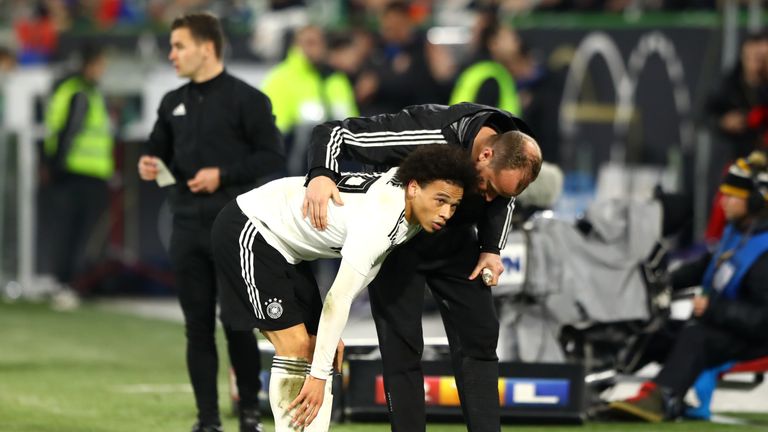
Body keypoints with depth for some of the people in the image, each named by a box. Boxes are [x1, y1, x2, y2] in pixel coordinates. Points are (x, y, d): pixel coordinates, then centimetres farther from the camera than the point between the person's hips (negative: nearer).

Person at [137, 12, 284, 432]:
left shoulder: (247, 99, -5)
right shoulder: (173, 103, 12)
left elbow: (273, 157, -7)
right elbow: (158, 149, 21)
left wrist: (223, 175, -16)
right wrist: (148, 164, -3)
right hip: (187, 227, 5)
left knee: (238, 322, -1)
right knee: (197, 325, 4)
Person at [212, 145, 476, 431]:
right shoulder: (379, 218, -32)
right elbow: (338, 299, -29)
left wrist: (330, 333, 9)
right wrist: (319, 376, -25)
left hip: (284, 245, 10)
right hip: (247, 229, -10)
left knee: (316, 350, 2)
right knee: (295, 345, -17)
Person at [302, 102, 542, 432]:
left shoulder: (511, 155, -20)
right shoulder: (428, 135, -37)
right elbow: (333, 133, -34)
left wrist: (491, 249, -8)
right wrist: (322, 174, -51)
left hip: (455, 240, 5)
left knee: (479, 337, 0)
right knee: (402, 345, -9)